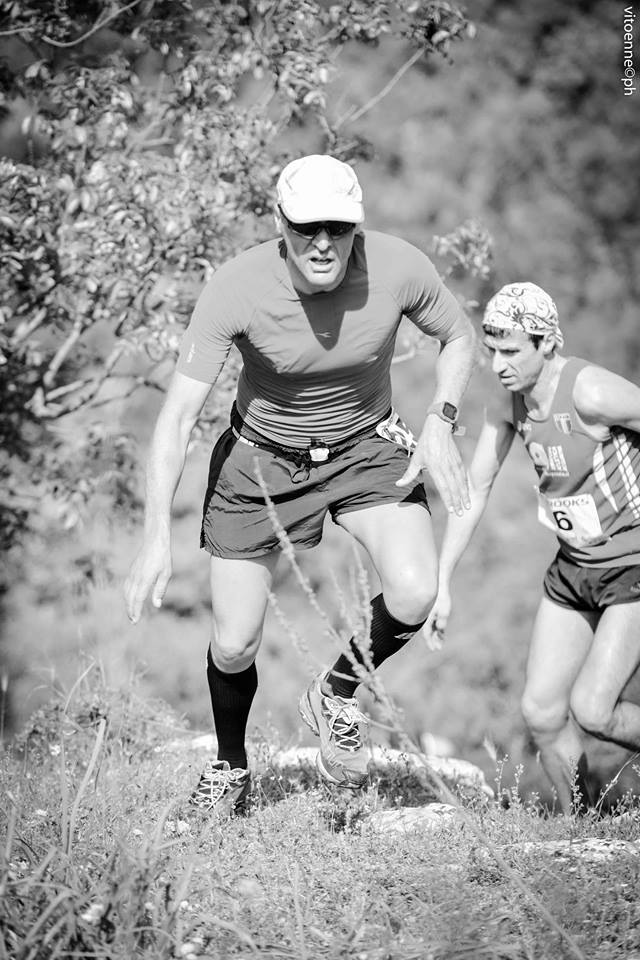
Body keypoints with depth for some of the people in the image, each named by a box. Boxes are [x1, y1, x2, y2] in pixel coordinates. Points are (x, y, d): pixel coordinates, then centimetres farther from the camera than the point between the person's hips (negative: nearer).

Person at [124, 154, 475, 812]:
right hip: (261, 459, -1)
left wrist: (440, 420, -16)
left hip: (367, 447, 1)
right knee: (233, 646, -1)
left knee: (414, 595, -24)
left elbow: (458, 338, 2)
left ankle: (337, 696, 8)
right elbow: (178, 413, -25)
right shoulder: (236, 289, -27)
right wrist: (156, 539, -33)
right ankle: (229, 768, 32)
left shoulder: (397, 268, -21)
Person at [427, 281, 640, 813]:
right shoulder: (507, 404, -1)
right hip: (573, 568, 7)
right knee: (541, 710, 1)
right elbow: (475, 488, 9)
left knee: (591, 709, -16)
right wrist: (442, 584, 8)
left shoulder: (592, 394, -25)